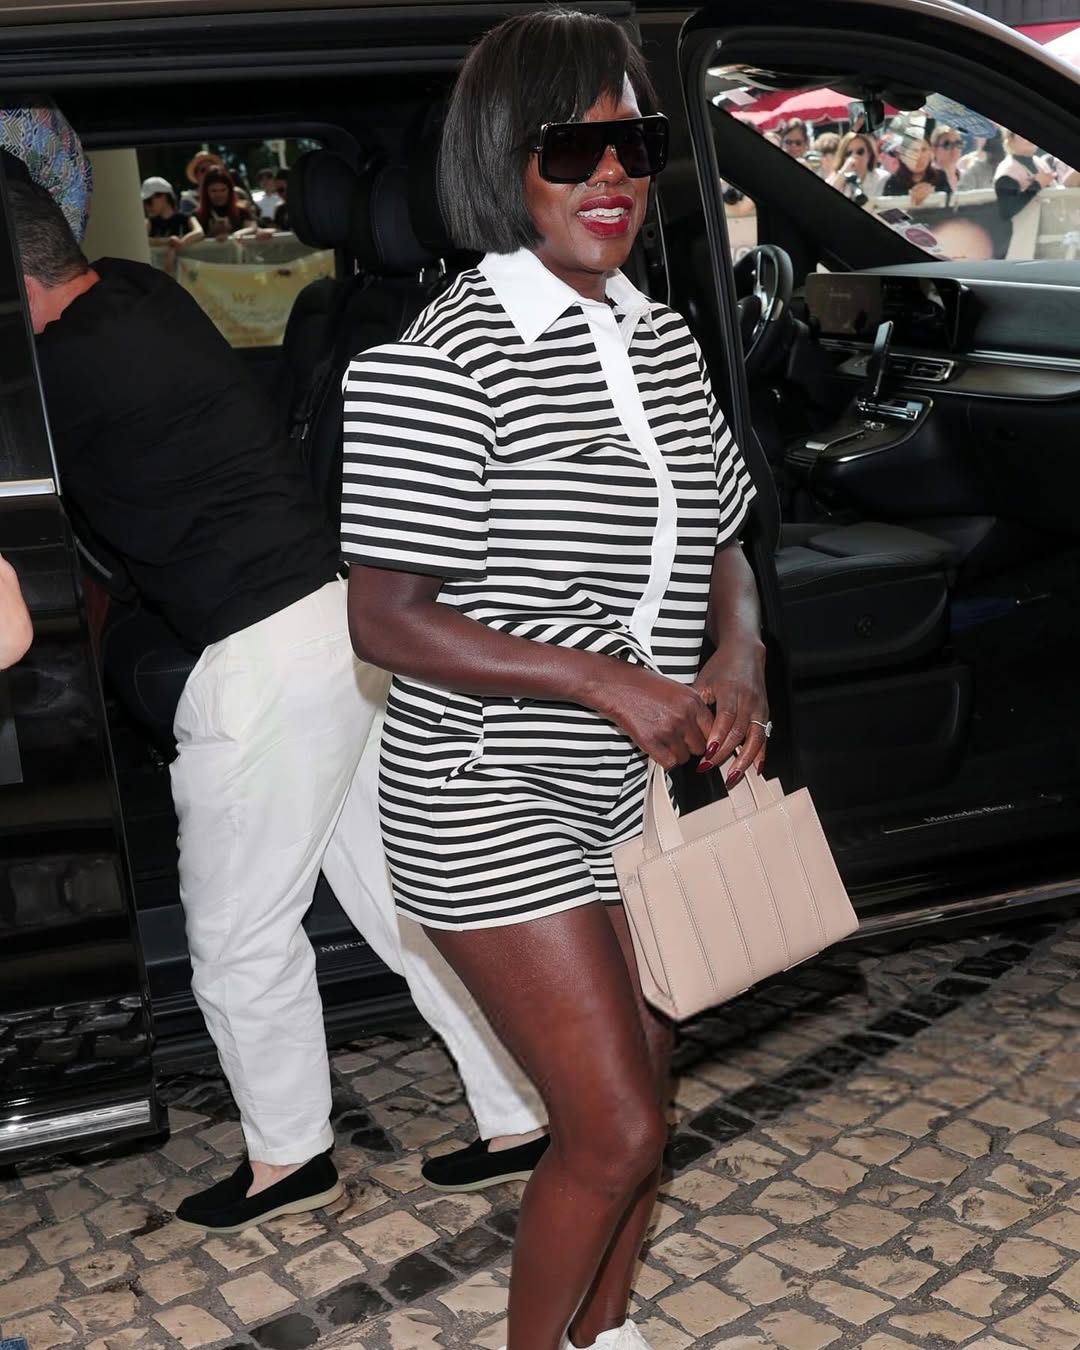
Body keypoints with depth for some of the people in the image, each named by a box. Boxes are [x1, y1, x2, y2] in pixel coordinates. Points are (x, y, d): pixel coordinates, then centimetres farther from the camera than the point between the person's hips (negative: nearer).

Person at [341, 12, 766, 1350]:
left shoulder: (660, 337, 5)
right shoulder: (435, 364, -18)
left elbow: (718, 540, 14)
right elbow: (386, 622, -20)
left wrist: (738, 650, -7)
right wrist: (609, 682, -25)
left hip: (644, 787, 8)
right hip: (493, 803, -7)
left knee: (638, 1093, 19)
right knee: (612, 1132, -4)